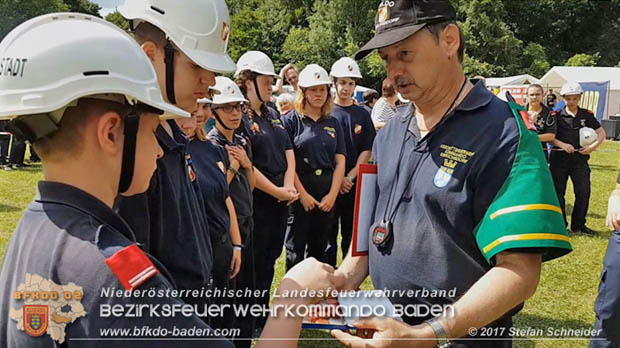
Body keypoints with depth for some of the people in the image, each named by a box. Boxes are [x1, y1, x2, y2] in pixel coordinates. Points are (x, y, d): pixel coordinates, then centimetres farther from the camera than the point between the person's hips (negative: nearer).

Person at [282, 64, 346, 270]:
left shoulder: (333, 124, 11)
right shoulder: (291, 120, -2)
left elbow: (340, 162, 7)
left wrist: (332, 195, -4)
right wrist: (303, 194, -12)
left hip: (328, 196, 4)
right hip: (300, 194, -4)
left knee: (319, 249, 13)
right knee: (295, 250, 1)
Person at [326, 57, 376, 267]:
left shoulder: (362, 115, 8)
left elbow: (367, 150, 4)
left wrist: (351, 176, -8)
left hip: (354, 184, 2)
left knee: (352, 233, 11)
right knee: (328, 233, 4)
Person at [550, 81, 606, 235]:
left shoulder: (587, 115, 6)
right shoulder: (557, 116, 2)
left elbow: (601, 133, 10)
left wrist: (592, 147, -5)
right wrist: (562, 145, -15)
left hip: (580, 159, 1)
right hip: (559, 159, -1)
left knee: (583, 192, -3)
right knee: (558, 192, 4)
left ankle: (578, 225, 12)